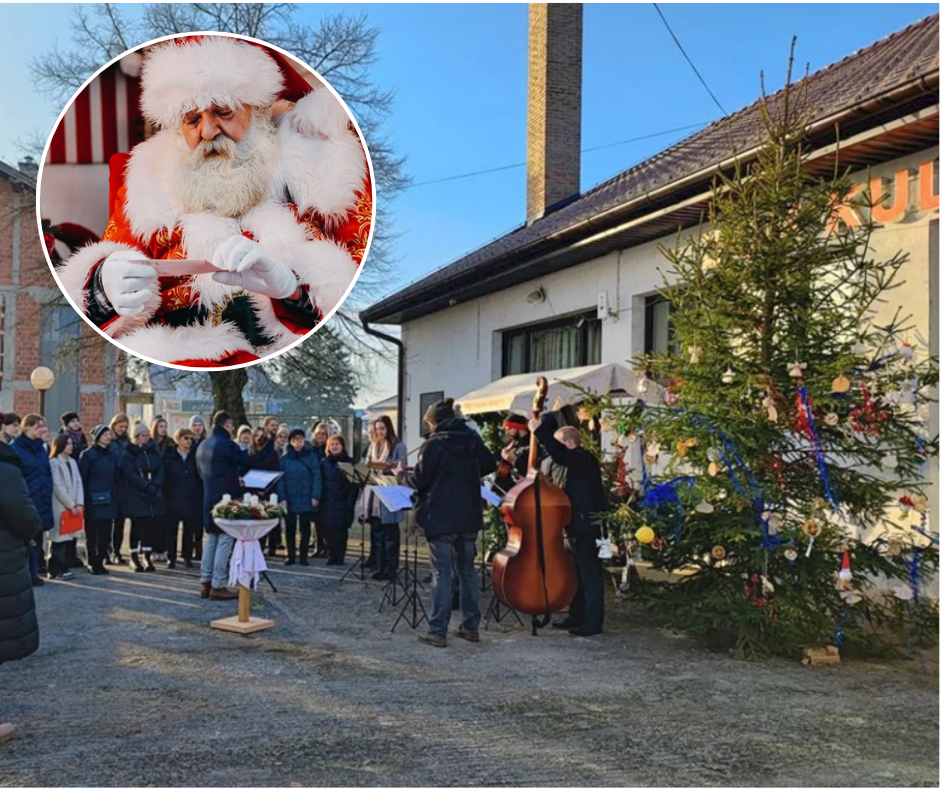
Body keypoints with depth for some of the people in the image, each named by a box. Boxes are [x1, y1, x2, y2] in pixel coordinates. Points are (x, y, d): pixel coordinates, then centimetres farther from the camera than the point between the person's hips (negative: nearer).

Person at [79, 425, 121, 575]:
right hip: (93, 500, -5)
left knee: (105, 533, 5)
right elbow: (81, 478, -7)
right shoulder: (88, 454, -4)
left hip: (109, 501, 5)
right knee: (92, 534, 2)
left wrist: (116, 497, 8)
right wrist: (82, 500, -12)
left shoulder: (113, 454, 11)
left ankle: (100, 562, 14)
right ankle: (92, 563, 11)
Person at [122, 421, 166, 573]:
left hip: (154, 496, 4)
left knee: (151, 527, 3)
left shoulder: (153, 451, 13)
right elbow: (131, 475, -12)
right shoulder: (128, 454, -2)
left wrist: (155, 486, -12)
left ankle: (147, 557, 10)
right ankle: (135, 557, 9)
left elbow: (161, 471, 5)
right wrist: (148, 487, -19)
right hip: (136, 496, -4)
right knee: (136, 527, 0)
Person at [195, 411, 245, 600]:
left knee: (211, 539, 15)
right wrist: (237, 476, 13)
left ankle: (206, 583, 17)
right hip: (226, 498, -9)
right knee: (225, 541, -4)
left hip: (208, 498, 9)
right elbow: (244, 464, -10)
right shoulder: (227, 444, -16)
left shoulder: (203, 445, 12)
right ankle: (218, 586, -4)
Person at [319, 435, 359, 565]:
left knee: (341, 529, -1)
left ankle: (340, 556, 7)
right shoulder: (324, 462, 9)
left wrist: (350, 502, -10)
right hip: (327, 503, 2)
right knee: (329, 530, 0)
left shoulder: (348, 462, 0)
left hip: (343, 503, -2)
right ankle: (332, 555, 10)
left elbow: (354, 484, -3)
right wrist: (320, 499, 0)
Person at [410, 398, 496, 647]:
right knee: (467, 570, 14)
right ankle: (471, 627, 19)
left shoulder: (434, 443, -12)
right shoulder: (472, 439, 5)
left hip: (440, 517, -5)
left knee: (442, 573, -3)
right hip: (469, 516, 6)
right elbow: (490, 464, 16)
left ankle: (437, 631, 0)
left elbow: (420, 480, -10)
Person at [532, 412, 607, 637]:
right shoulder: (571, 462, 16)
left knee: (590, 574, -5)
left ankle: (593, 622, 0)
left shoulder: (583, 458, -16)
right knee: (577, 573, 17)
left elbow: (560, 455, -32)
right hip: (577, 526, 10)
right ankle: (577, 616, 26)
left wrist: (540, 431, -32)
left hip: (587, 526, -10)